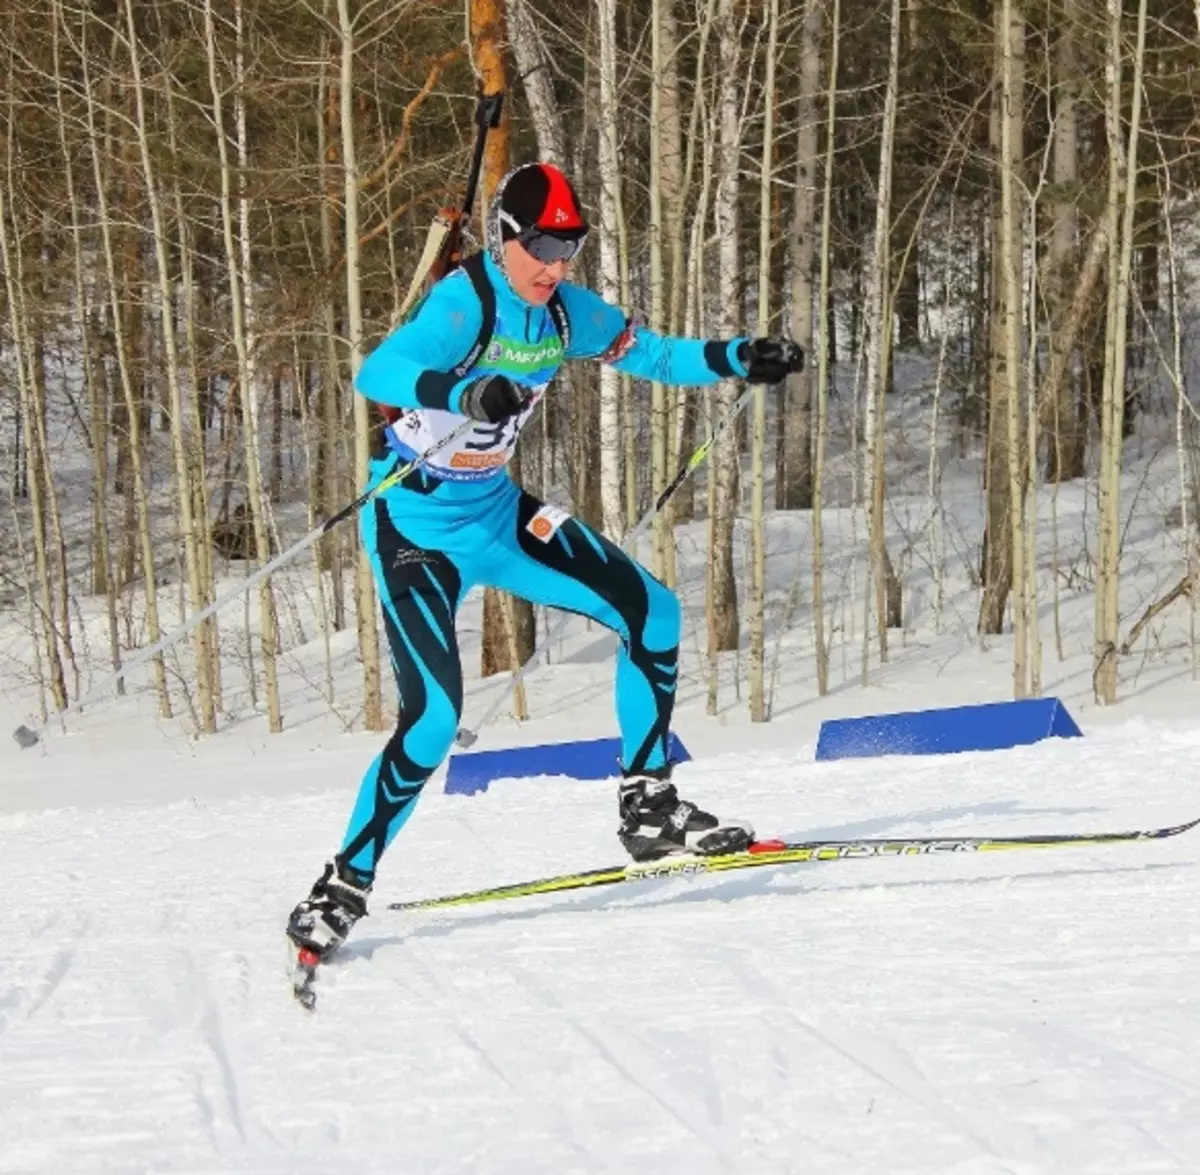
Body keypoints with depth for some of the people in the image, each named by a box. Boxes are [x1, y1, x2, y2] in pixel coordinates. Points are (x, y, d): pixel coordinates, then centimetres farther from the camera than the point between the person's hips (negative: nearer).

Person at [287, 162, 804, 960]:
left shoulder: (565, 312, 0)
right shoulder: (464, 304, -23)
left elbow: (652, 354, 14)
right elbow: (377, 374, -40)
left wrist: (738, 358, -1)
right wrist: (463, 393, -58)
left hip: (497, 512, 8)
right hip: (419, 525, -8)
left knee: (652, 611, 1)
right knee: (433, 717, -19)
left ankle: (650, 811, 13)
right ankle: (344, 887, -4)